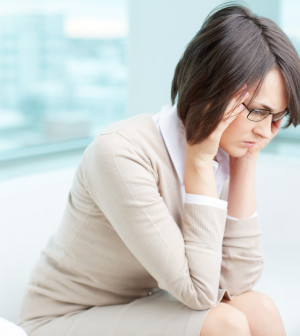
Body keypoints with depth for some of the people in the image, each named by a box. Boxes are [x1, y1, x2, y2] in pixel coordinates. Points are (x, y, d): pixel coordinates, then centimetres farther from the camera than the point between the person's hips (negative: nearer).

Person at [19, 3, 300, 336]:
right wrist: (199, 160, -28)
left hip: (136, 308, 6)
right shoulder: (122, 153, -28)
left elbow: (237, 281, -12)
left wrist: (246, 160, -14)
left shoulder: (221, 153, -6)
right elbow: (199, 292, -27)